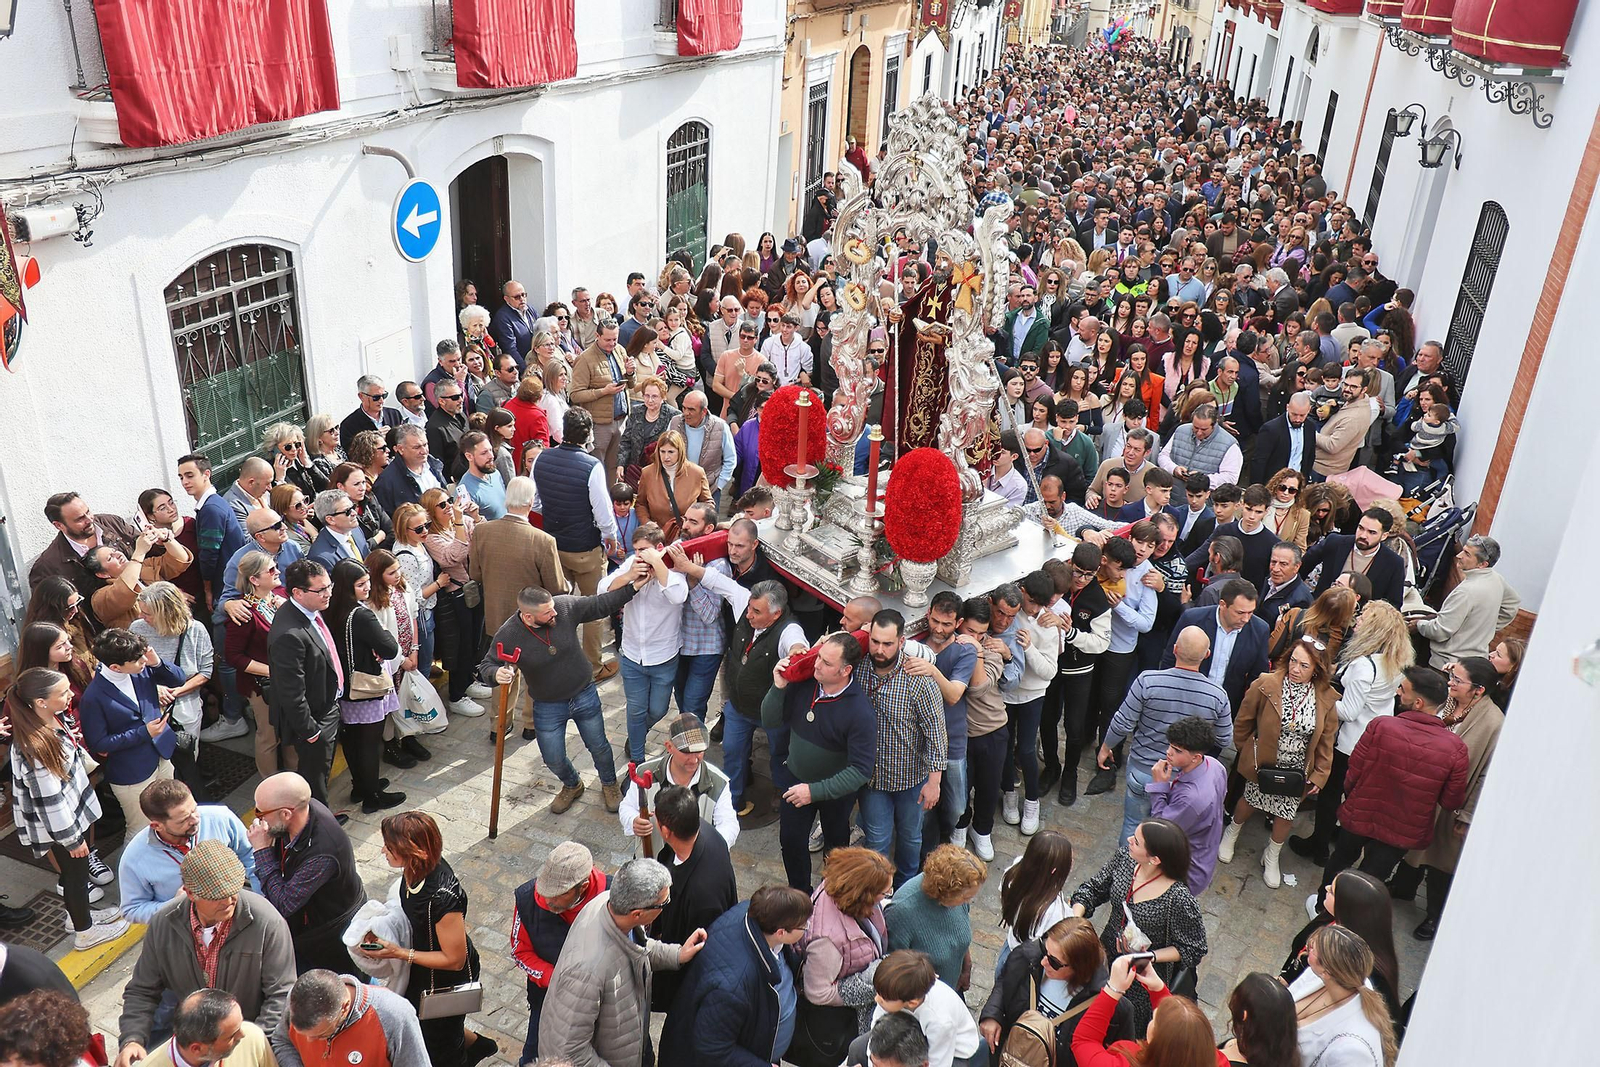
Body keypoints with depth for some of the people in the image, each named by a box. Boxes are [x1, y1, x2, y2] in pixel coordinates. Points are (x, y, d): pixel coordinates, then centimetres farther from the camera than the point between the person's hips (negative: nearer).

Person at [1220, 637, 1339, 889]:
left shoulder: (1327, 699, -14)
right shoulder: (1266, 685, -22)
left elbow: (1326, 742, -3)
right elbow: (1243, 722, -6)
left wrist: (1320, 775, -3)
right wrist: (1246, 749, 3)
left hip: (1298, 771, 1)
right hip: (1263, 764, -1)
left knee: (1285, 816, 13)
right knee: (1251, 801, 20)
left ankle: (1271, 857, 40)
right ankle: (1233, 833, 51)